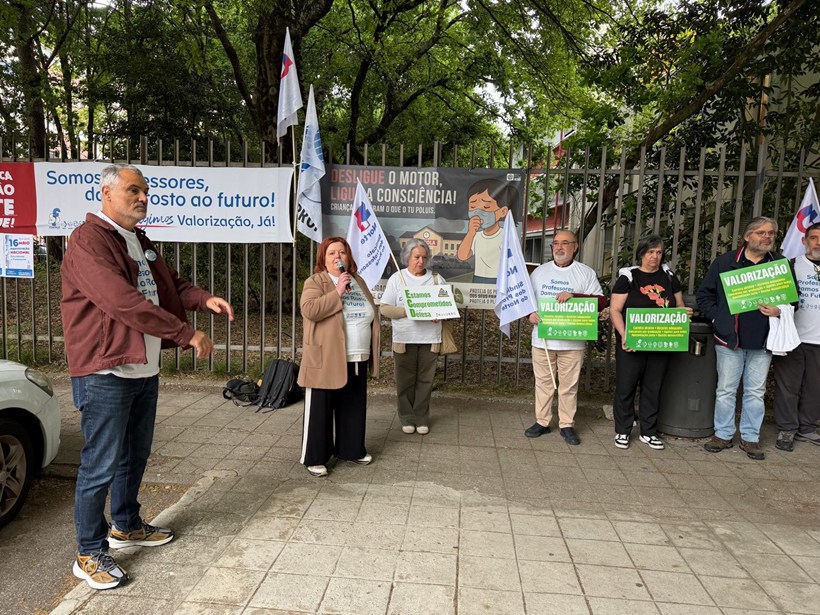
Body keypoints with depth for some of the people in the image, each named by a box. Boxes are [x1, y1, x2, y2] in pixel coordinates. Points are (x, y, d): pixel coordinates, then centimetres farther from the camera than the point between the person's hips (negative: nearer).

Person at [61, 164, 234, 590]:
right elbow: (123, 302, -26)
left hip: (145, 369, 9)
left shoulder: (140, 242, 15)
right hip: (106, 372, -9)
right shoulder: (88, 240, -15)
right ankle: (89, 554, 16)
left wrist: (205, 299, -3)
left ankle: (127, 526, 37)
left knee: (135, 455, 20)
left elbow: (171, 284, 19)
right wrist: (187, 334, -26)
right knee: (101, 465, 1)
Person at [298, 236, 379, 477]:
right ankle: (314, 457, 14)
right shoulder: (315, 282, -6)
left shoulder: (359, 282, 13)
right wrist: (337, 292, -23)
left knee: (354, 407, 16)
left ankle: (351, 449, 31)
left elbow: (371, 315, 19)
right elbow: (309, 309, -23)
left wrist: (372, 353, 16)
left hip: (356, 360, 6)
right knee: (320, 410, 2)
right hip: (326, 360, -6)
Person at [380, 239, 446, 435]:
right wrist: (406, 311, -17)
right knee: (405, 381, 5)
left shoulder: (436, 278, 8)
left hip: (430, 338, 1)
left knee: (425, 380, 6)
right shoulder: (397, 278, 2)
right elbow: (385, 308, -2)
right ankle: (407, 418, 19)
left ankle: (421, 418, 18)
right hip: (404, 338, -1)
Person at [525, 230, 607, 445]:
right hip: (542, 339, 2)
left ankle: (567, 425, 16)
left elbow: (601, 302, -3)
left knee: (569, 385, 4)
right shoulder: (540, 271, 12)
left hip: (573, 341, -2)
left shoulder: (586, 273, 4)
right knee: (543, 382, 8)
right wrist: (530, 313, -6)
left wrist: (574, 296, -17)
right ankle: (541, 422, 19)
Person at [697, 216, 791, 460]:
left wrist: (779, 311, -8)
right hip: (729, 339, -2)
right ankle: (723, 434, 19)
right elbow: (704, 293, 5)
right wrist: (718, 317, -5)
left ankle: (750, 438, 22)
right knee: (726, 390, 7)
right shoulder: (725, 262, 0)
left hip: (762, 341, 2)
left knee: (756, 392, 10)